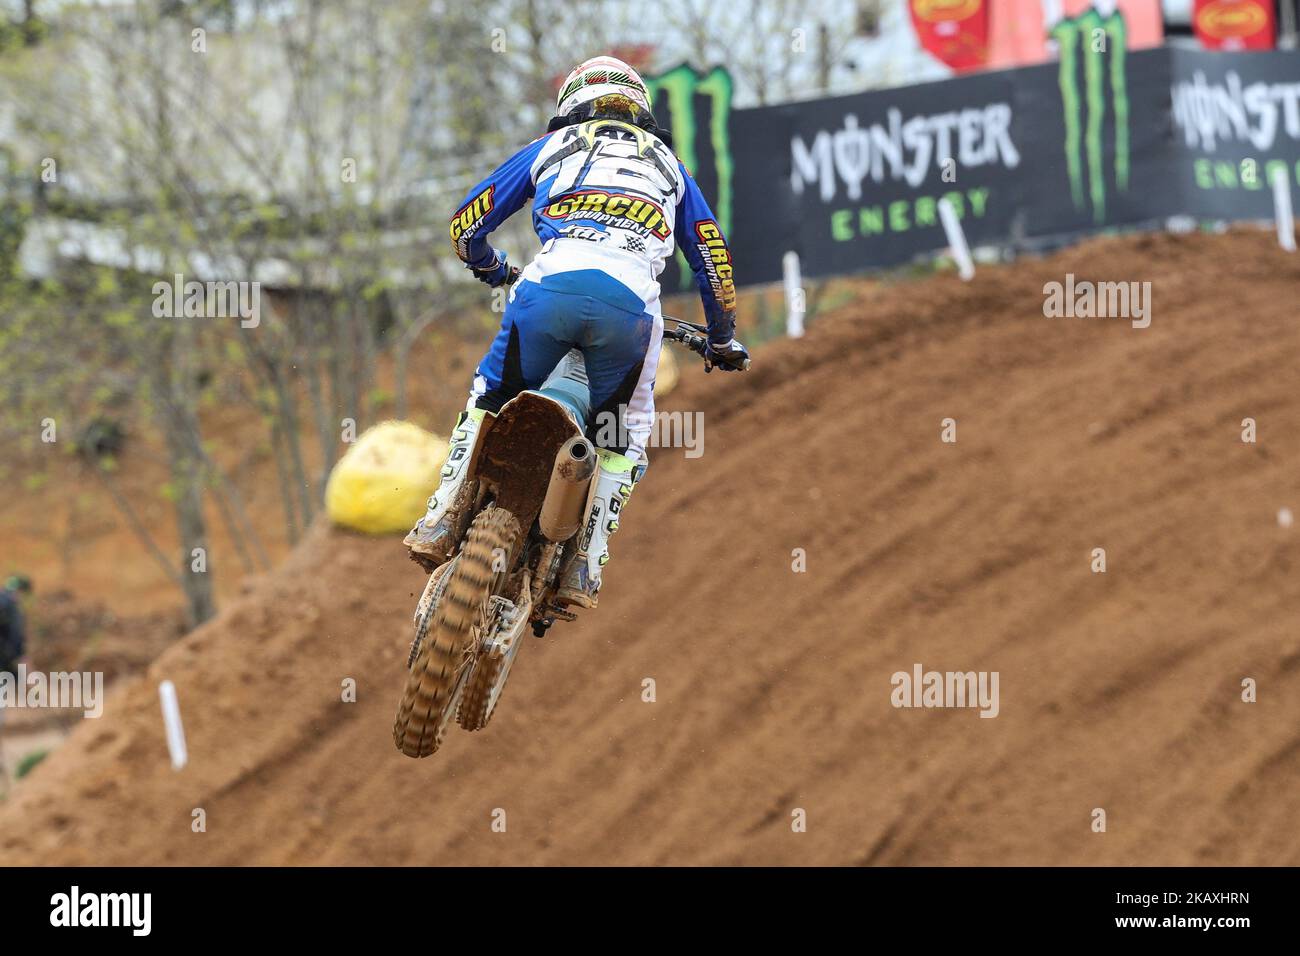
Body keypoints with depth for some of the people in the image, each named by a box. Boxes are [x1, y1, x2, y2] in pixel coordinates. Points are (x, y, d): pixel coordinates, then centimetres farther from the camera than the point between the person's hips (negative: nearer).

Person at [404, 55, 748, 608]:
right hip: (630, 301, 1)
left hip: (552, 284, 0)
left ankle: (440, 521, 10)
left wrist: (494, 271, 51)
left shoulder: (549, 148, 29)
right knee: (624, 434, 19)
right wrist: (723, 339, 48)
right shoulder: (667, 163, 33)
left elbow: (466, 224, 29)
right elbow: (712, 258, 33)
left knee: (489, 399, 22)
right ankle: (584, 570, 8)